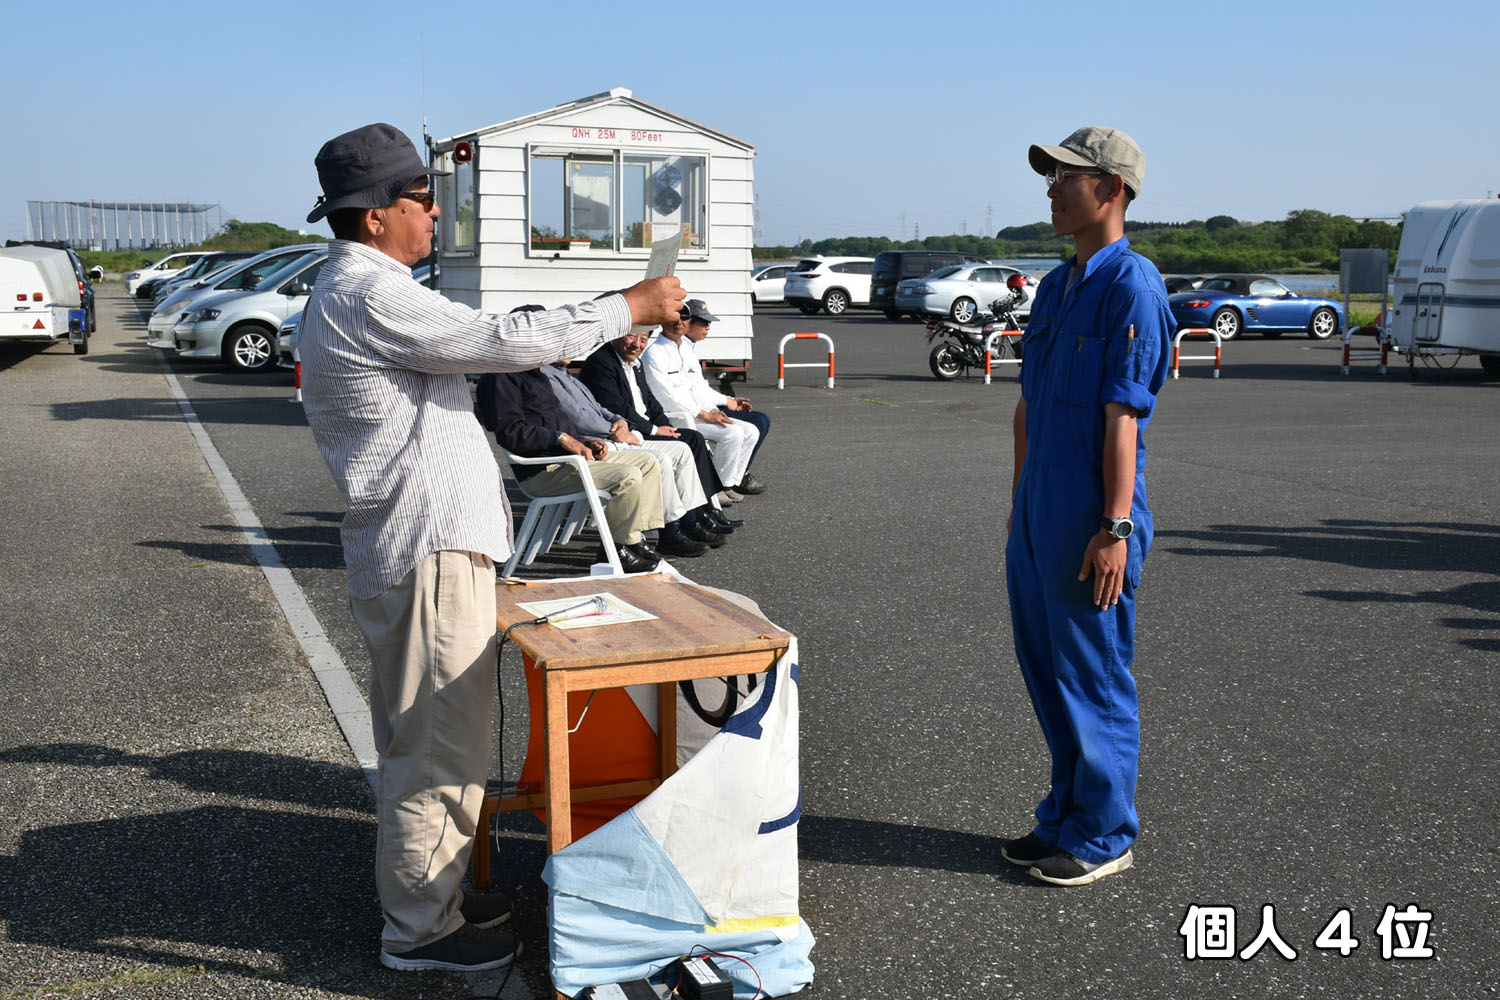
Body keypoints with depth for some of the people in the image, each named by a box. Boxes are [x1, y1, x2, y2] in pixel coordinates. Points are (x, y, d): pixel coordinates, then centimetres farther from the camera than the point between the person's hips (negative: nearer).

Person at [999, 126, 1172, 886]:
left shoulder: (1131, 286, -12)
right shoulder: (1055, 286, 14)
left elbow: (1124, 415, -18)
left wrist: (1116, 527, -20)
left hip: (1091, 521, -9)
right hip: (1038, 517, 9)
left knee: (1096, 679, 2)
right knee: (1046, 672, 16)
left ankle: (1104, 837, 16)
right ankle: (1065, 819, 30)